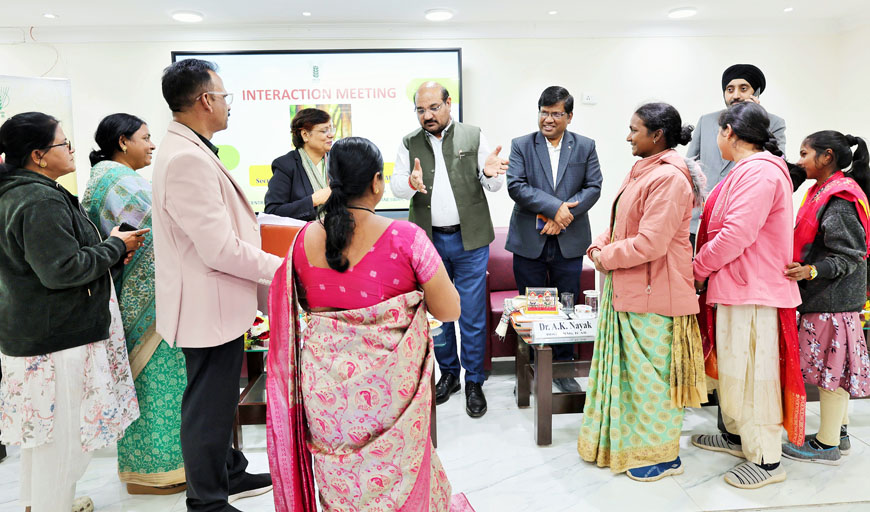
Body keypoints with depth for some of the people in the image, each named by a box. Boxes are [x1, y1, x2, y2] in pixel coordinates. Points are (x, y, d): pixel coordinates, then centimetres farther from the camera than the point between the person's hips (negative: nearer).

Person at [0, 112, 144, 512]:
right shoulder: (41, 201, -22)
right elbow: (62, 270, -25)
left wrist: (109, 251, 7)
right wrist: (116, 246, -13)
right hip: (57, 337, -11)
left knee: (39, 423, 23)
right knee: (64, 431, 1)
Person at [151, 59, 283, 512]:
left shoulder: (187, 150, 9)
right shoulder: (187, 158, -24)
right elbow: (220, 248, -27)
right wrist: (280, 267, -16)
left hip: (218, 302, 10)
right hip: (209, 305, -10)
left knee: (219, 398, 23)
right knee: (209, 405, 5)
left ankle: (230, 474, 41)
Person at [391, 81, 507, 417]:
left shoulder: (473, 136, 2)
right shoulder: (409, 144, 7)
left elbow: (494, 185, 1)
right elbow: (395, 185, 1)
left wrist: (490, 173, -23)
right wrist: (410, 183, -22)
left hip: (469, 239, -2)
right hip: (428, 240, 2)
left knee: (472, 314, 2)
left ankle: (474, 381, 16)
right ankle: (448, 373, 29)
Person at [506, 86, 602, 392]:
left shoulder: (585, 147, 6)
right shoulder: (521, 146, 2)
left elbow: (593, 187, 0)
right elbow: (515, 186, -10)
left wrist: (565, 214, -14)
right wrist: (555, 206, -18)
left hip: (568, 242, 1)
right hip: (529, 241, -1)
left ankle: (563, 367, 23)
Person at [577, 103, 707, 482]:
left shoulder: (669, 178, -20)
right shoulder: (642, 171, 11)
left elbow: (650, 243, -26)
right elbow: (621, 223, 18)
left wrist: (606, 258, -13)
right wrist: (599, 246, 0)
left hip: (652, 295, -10)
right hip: (626, 290, 10)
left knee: (651, 372, 4)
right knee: (628, 366, 19)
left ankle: (662, 456, 22)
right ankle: (628, 439, 36)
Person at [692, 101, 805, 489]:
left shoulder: (758, 172, -17)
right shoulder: (750, 170, 17)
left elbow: (736, 234, -24)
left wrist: (699, 269, -12)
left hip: (752, 289, -11)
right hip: (736, 285, 11)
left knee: (751, 372, -2)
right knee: (733, 366, 20)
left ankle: (766, 459, 10)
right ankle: (736, 435, 35)